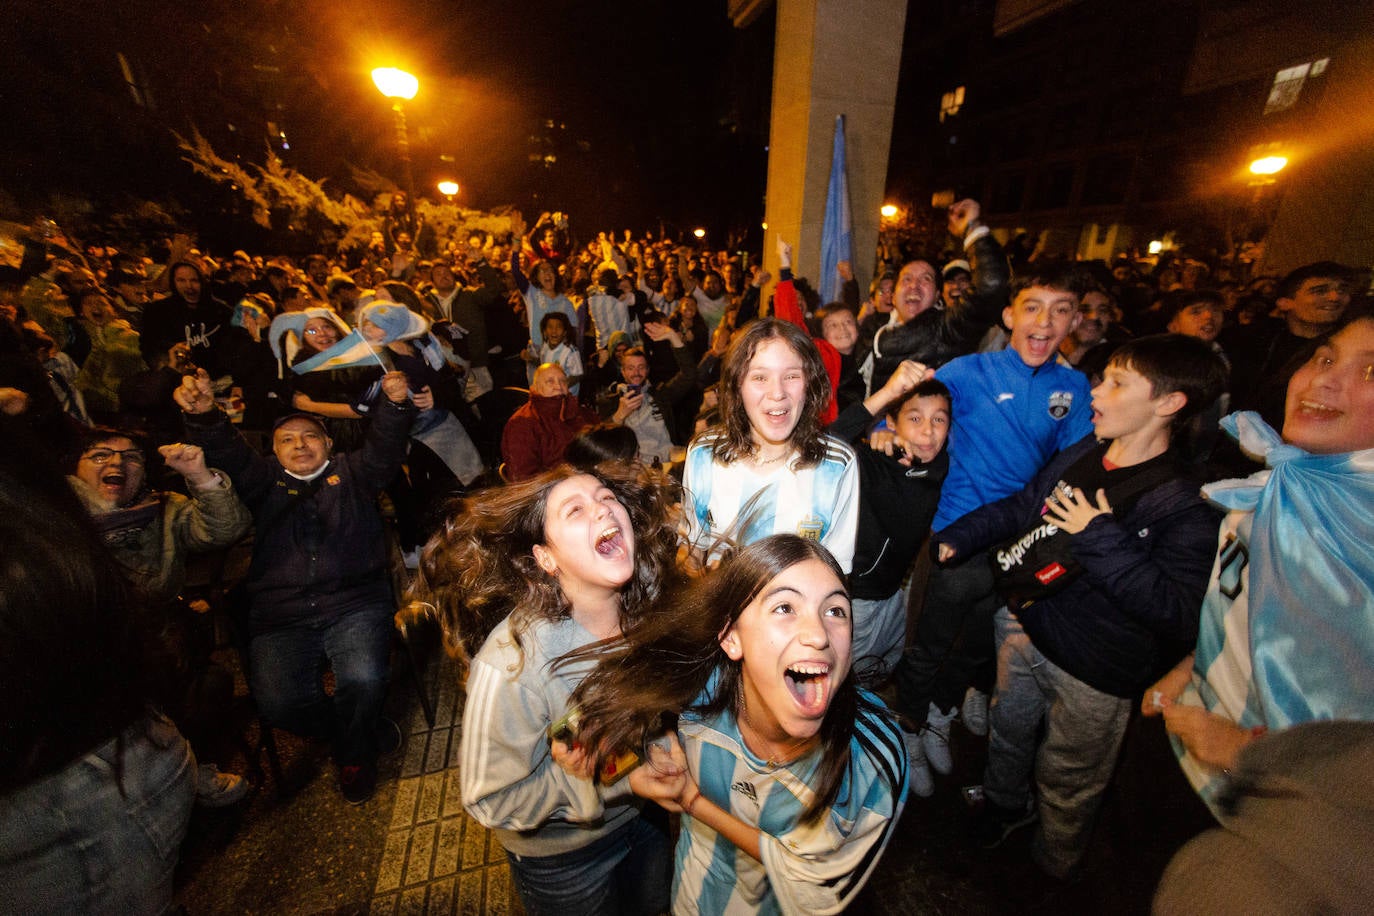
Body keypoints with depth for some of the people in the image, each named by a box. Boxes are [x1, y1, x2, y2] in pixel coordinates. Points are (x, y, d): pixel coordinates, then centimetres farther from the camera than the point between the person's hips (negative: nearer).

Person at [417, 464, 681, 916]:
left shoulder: (650, 607, -21)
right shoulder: (513, 662, -36)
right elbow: (493, 800, -22)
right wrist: (619, 772, -27)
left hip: (645, 816, 4)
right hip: (561, 853, -4)